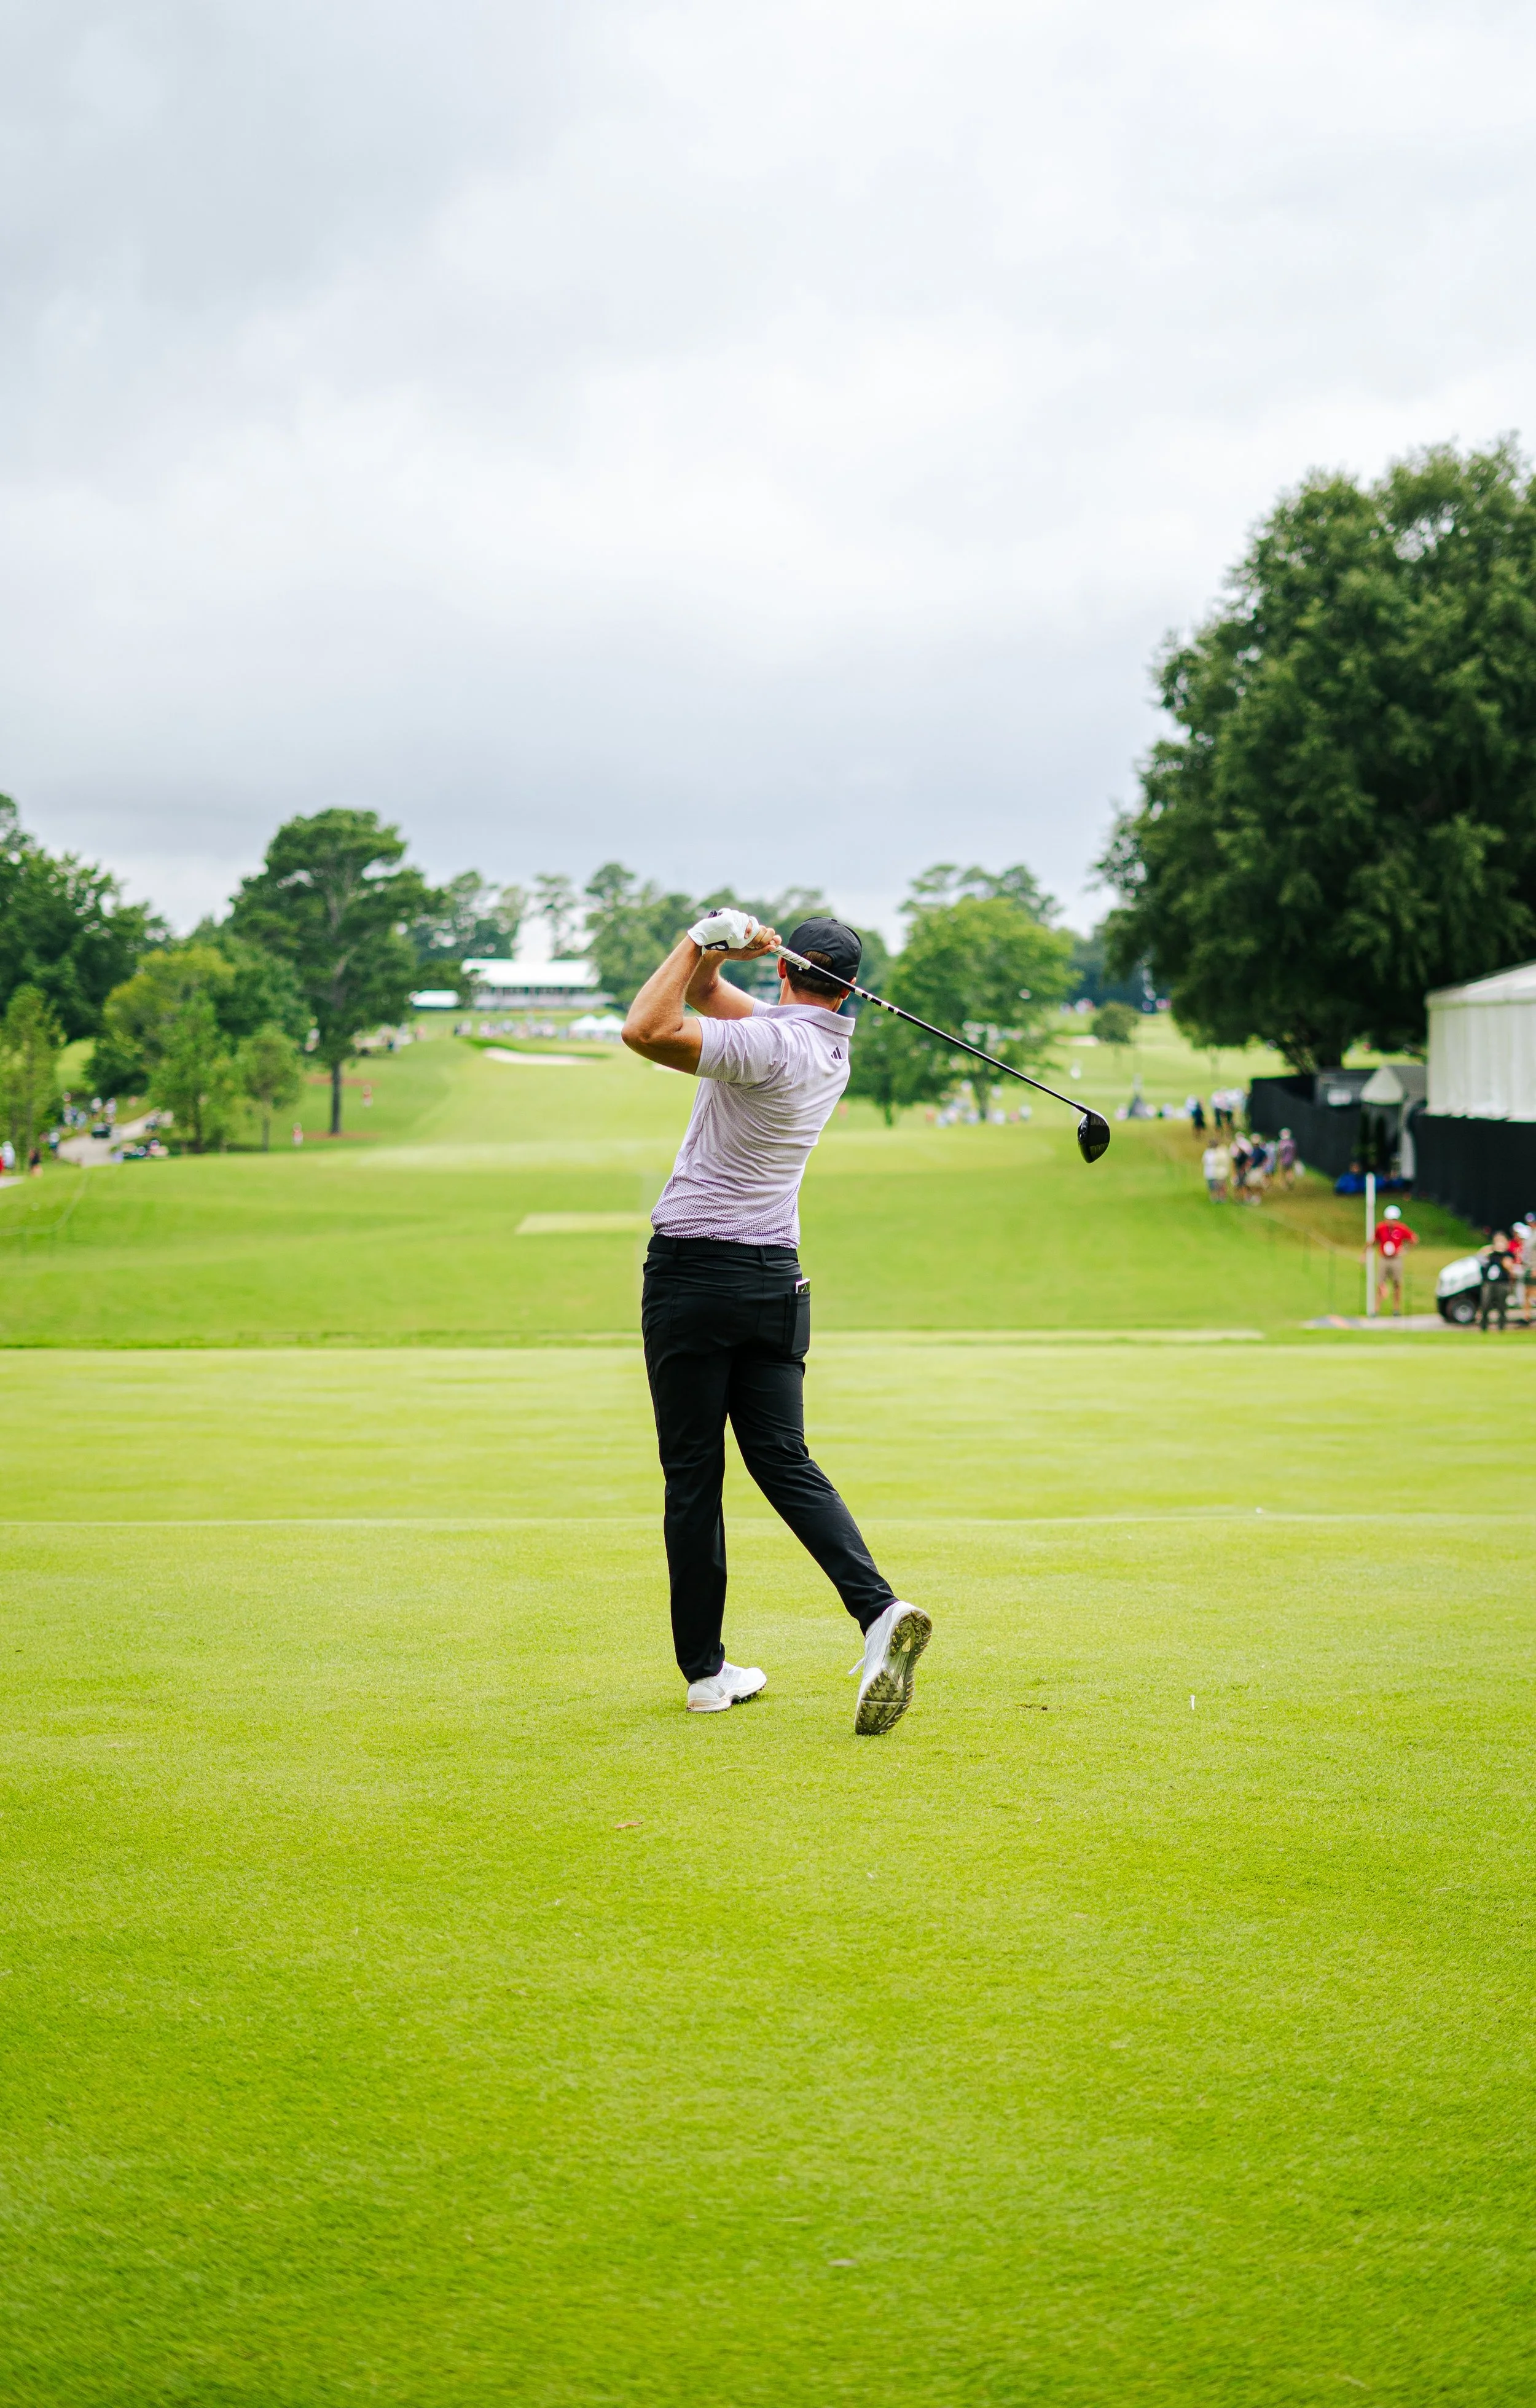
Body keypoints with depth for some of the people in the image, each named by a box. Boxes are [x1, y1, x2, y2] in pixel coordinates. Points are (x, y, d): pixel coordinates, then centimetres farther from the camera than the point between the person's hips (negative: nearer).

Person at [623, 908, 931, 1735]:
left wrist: (703, 939, -17)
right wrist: (717, 950, -4)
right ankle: (879, 1611, -16)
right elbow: (700, 994, 16)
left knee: (692, 1475, 2)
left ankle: (705, 1669, 6)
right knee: (784, 1461, 5)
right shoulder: (828, 1043, 10)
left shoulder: (771, 1044, -15)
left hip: (691, 1272, -6)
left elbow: (646, 1029, -26)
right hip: (776, 1277, 6)